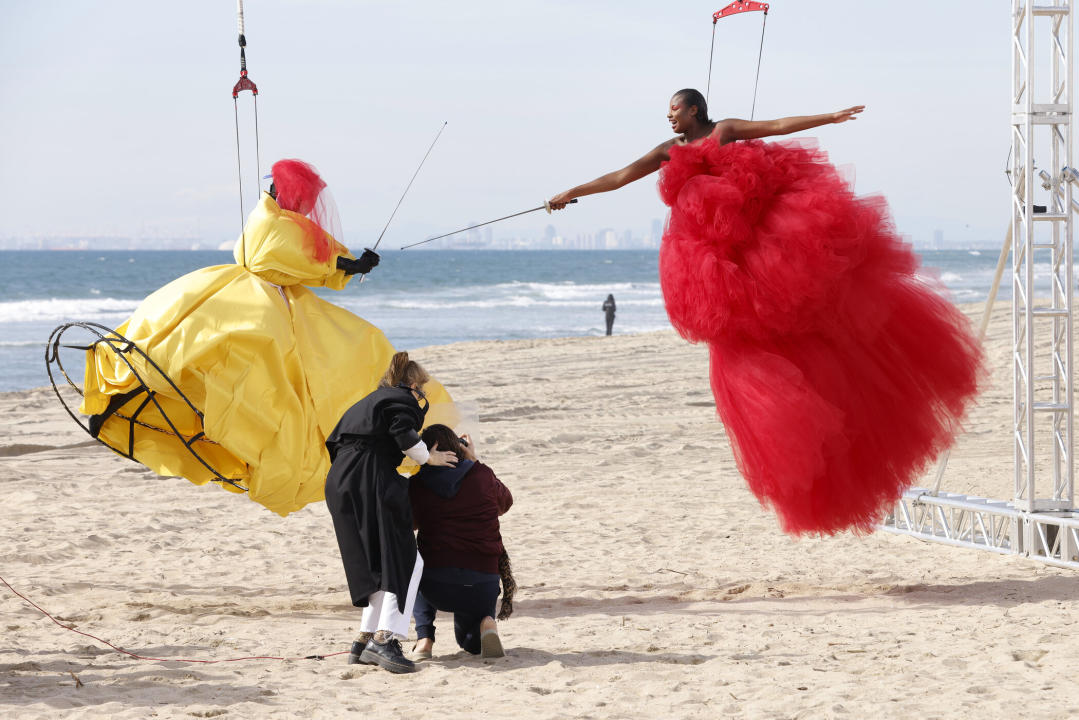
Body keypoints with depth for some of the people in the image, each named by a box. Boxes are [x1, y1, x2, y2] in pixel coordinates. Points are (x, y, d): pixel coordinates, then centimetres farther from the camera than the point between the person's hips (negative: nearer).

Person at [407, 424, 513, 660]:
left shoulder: (416, 485, 1)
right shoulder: (482, 475, 1)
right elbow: (505, 503, 24)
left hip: (435, 587, -1)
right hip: (483, 585, 1)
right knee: (470, 641, 32)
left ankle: (424, 639, 15)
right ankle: (486, 622, -6)